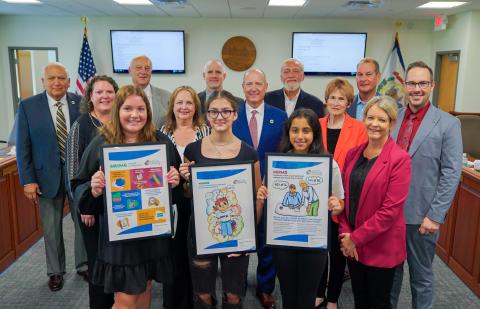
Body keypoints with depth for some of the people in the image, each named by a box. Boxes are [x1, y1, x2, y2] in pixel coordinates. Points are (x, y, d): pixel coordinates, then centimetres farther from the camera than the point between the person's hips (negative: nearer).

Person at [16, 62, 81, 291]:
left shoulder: (82, 103, -4)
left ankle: (84, 265, 34)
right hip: (47, 176, 0)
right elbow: (23, 146, -3)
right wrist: (28, 180, -7)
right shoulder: (28, 106, -4)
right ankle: (55, 271, 32)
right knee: (51, 228, 12)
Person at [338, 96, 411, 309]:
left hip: (381, 246, -5)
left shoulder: (399, 159, -14)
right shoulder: (354, 153, 3)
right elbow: (345, 195, 7)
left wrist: (356, 238, -14)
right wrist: (345, 233, -4)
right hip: (352, 244, 5)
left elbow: (391, 209, -18)